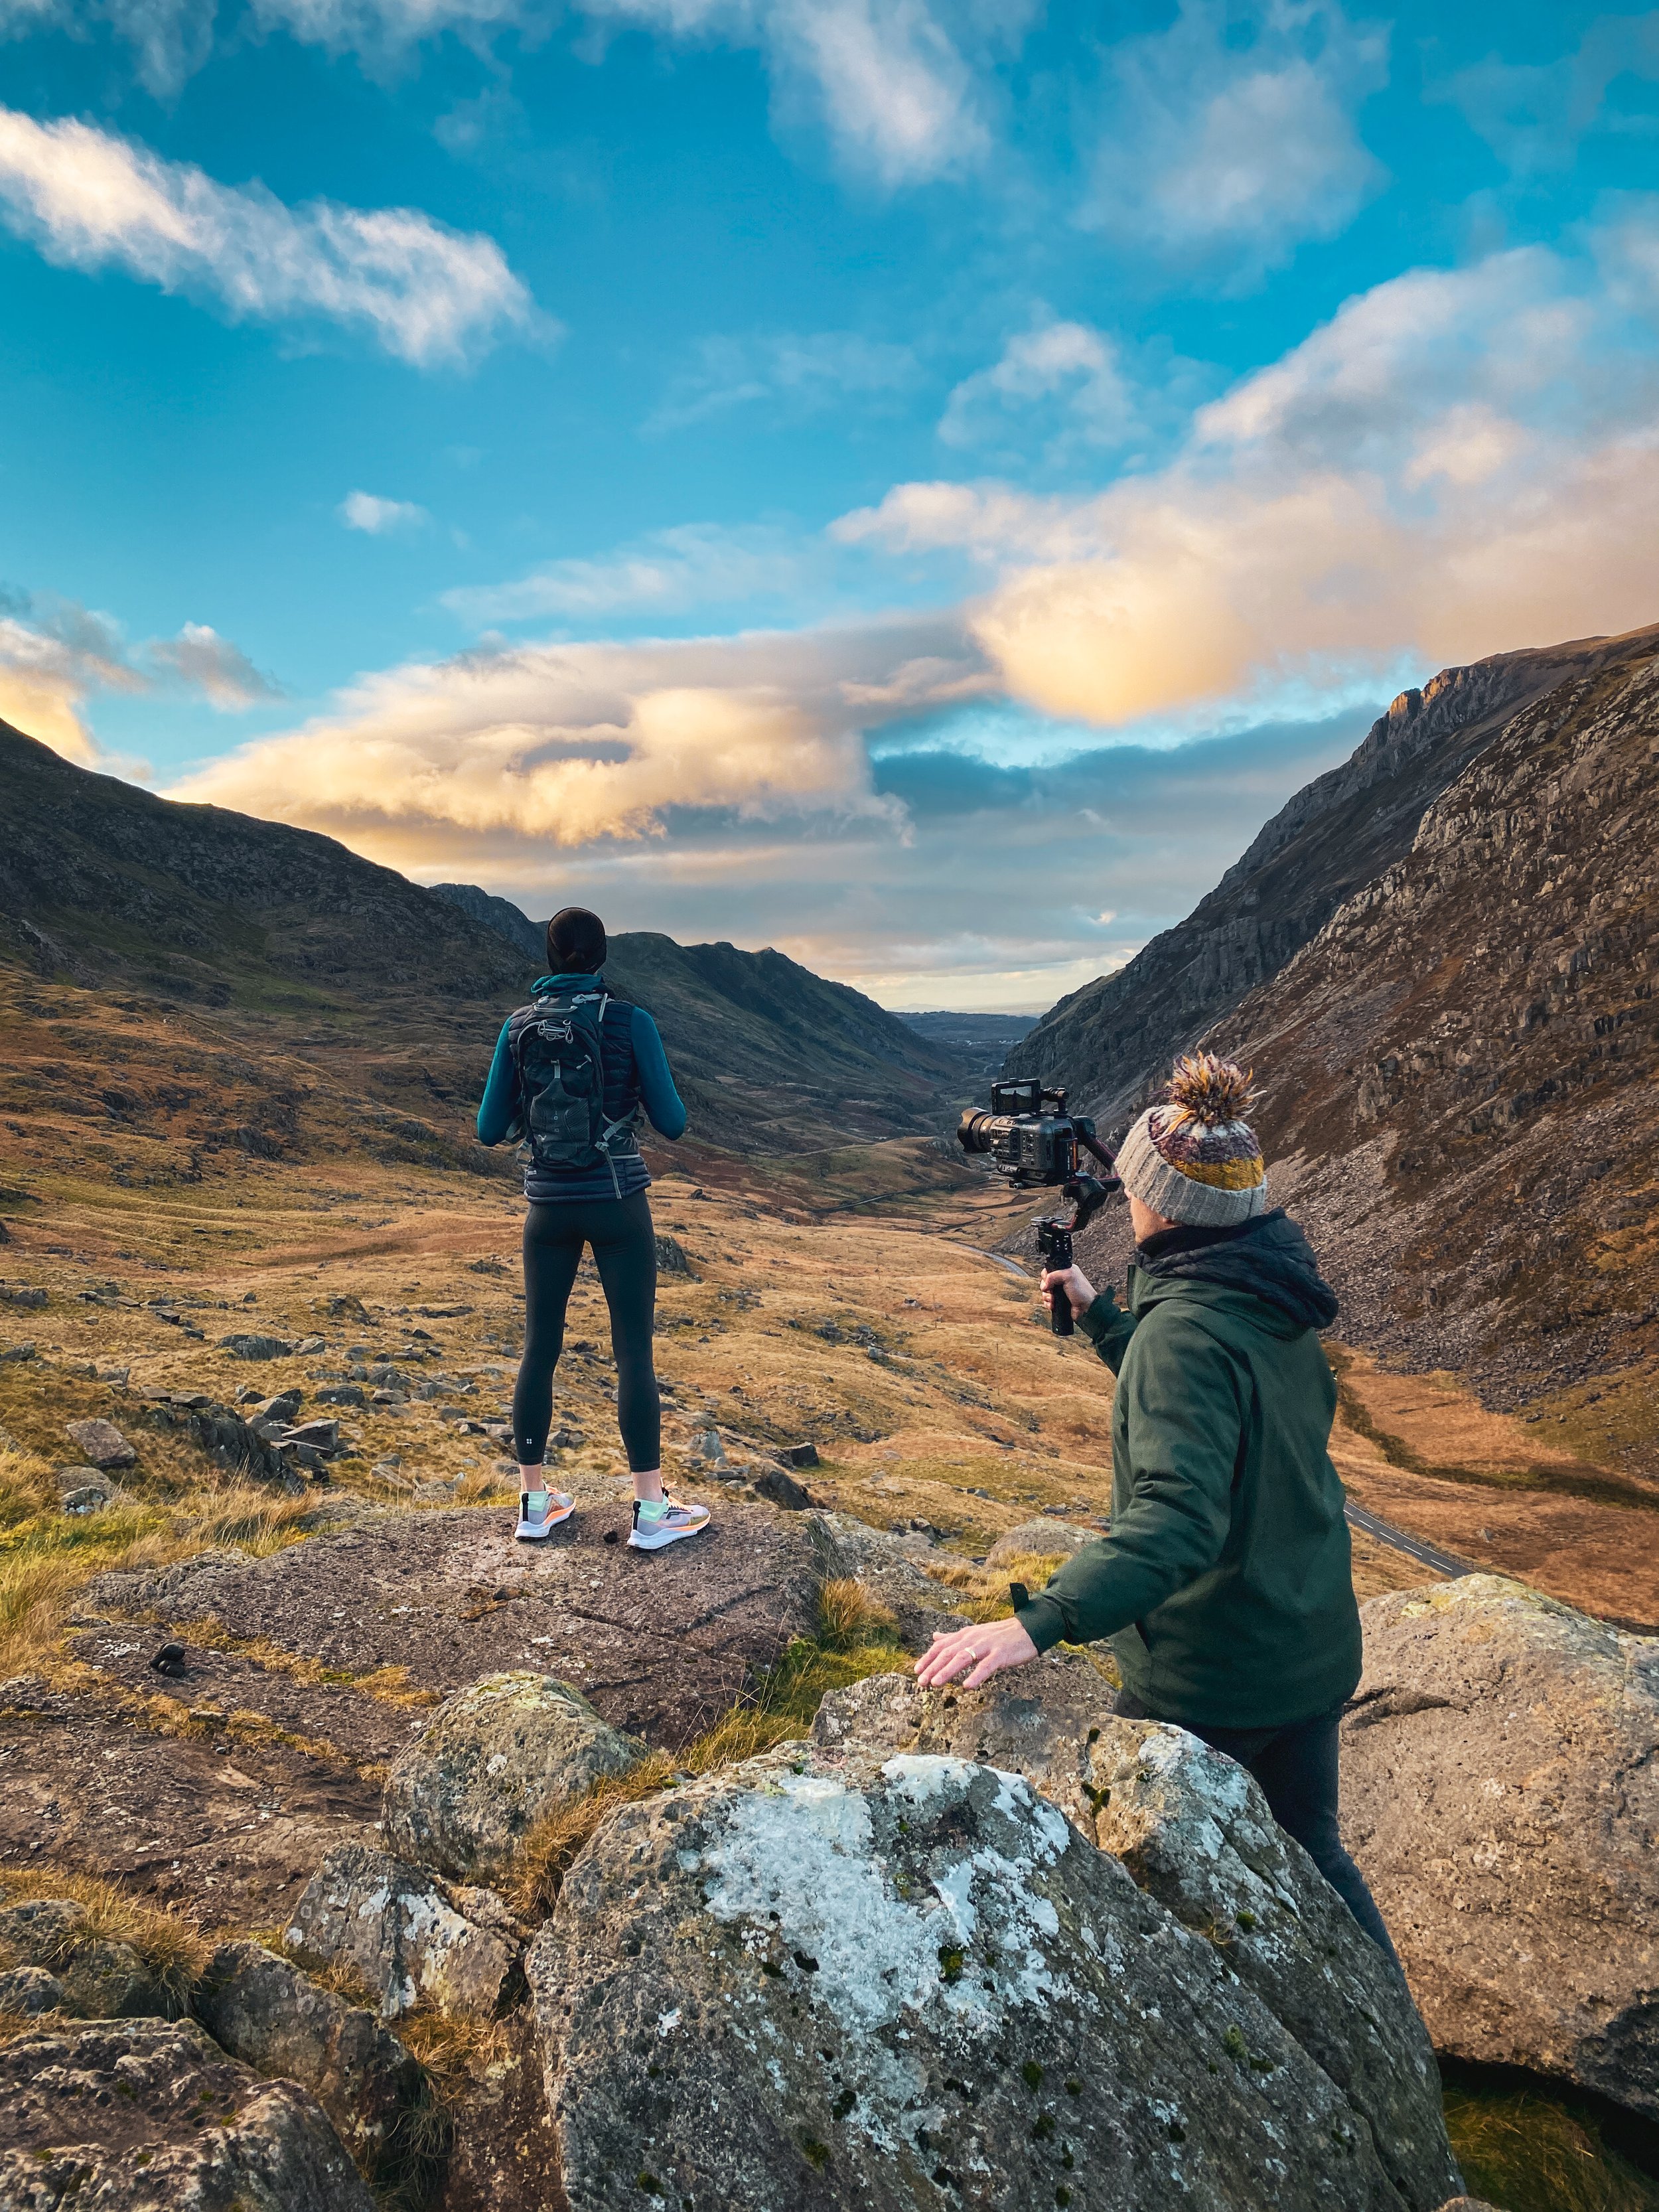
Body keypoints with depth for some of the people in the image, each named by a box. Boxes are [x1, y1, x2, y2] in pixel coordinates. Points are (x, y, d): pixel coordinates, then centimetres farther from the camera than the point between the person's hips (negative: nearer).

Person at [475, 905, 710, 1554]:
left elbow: (490, 1130, 4)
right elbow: (672, 1124, -5)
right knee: (634, 1351, 3)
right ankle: (652, 1511, 7)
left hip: (549, 1206, 3)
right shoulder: (631, 1022, -9)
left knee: (540, 1348, 13)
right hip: (617, 1203, -3)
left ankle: (535, 1504, 21)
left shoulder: (518, 1028, -1)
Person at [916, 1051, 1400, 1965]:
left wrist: (1041, 1621, -48)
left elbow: (1179, 1516, -39)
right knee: (1309, 1854, 25)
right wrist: (1097, 1316, 22)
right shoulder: (1273, 1306, 1)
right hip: (1315, 1649, 8)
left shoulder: (1187, 1331, -27)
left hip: (1211, 1676, -8)